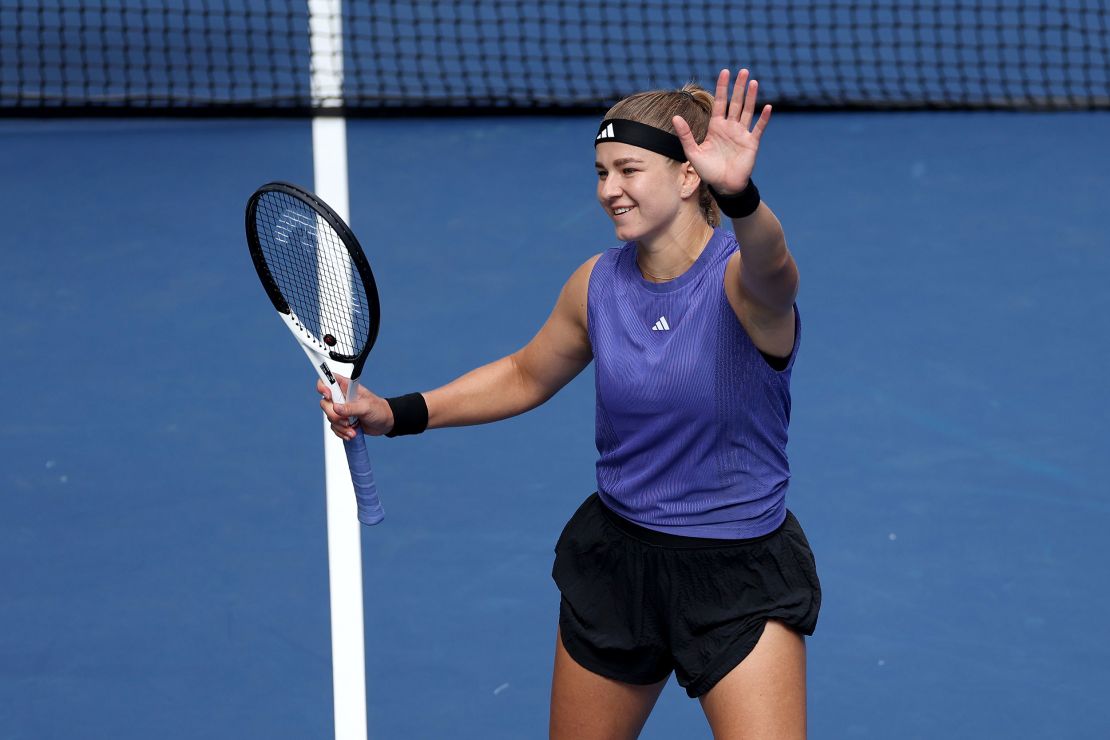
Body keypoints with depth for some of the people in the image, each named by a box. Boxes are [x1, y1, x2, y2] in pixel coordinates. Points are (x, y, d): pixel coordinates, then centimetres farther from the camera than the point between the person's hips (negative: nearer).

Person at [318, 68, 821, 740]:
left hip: (743, 580, -5)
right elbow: (525, 376, 15)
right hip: (617, 560, 5)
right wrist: (397, 414, 4)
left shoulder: (742, 277, -20)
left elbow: (772, 268, -46)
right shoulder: (598, 284, -3)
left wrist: (739, 194, -68)